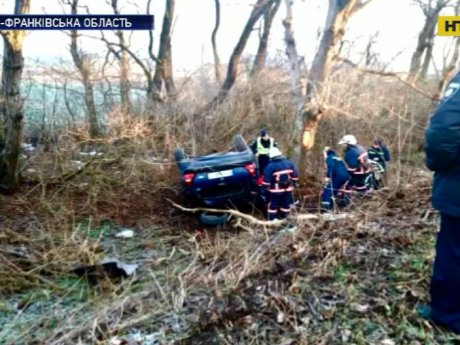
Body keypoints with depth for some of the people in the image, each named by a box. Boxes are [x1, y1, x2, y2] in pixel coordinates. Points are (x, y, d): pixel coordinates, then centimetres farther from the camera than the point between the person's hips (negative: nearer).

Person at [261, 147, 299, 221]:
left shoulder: (270, 166, -14)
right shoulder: (290, 163, 0)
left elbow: (266, 181, -13)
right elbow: (295, 176, 8)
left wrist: (264, 191, -4)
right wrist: (293, 184, 21)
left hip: (276, 190, -4)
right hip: (288, 189, 4)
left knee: (273, 206, 8)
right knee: (286, 205, 17)